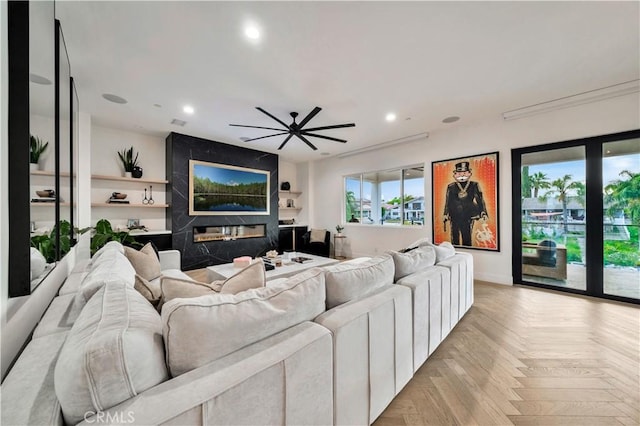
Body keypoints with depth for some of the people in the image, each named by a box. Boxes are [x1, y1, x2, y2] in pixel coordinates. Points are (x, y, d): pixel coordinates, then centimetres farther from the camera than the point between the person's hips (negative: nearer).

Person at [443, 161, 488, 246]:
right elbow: (448, 202, 8)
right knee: (455, 238, 7)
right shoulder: (451, 187, 5)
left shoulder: (474, 185, 5)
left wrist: (483, 213, -3)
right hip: (454, 217, 1)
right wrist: (446, 215, 4)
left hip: (468, 217, -1)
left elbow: (480, 200, 6)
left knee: (467, 238, -1)